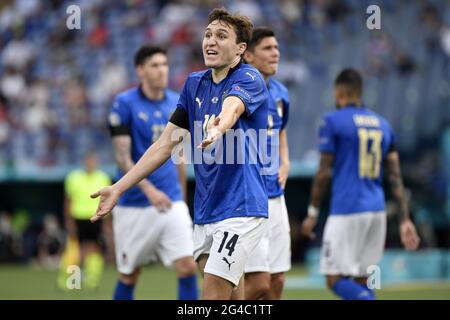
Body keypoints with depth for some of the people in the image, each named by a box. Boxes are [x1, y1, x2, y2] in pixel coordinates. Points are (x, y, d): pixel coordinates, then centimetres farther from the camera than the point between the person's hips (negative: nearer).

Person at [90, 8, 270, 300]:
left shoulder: (249, 79, -8)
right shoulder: (195, 83, 12)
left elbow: (231, 107, -33)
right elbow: (165, 144, 15)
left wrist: (219, 127, -57)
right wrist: (118, 188, 10)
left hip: (240, 209, -7)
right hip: (204, 213, 7)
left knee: (212, 297, -15)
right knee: (224, 296, 8)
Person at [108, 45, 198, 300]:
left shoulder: (176, 103, 7)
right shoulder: (125, 104, -8)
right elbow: (122, 157, -12)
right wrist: (150, 190, -24)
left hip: (171, 202, 4)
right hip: (134, 205, -4)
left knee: (188, 266, -10)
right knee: (129, 275, 8)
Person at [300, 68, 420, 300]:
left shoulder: (332, 122, -4)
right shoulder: (383, 125, 14)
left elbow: (324, 173, -6)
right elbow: (395, 178, 11)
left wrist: (312, 214, 2)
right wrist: (405, 219, 11)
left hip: (346, 211, -7)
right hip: (377, 211, 7)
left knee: (336, 280, -4)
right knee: (361, 280, 13)